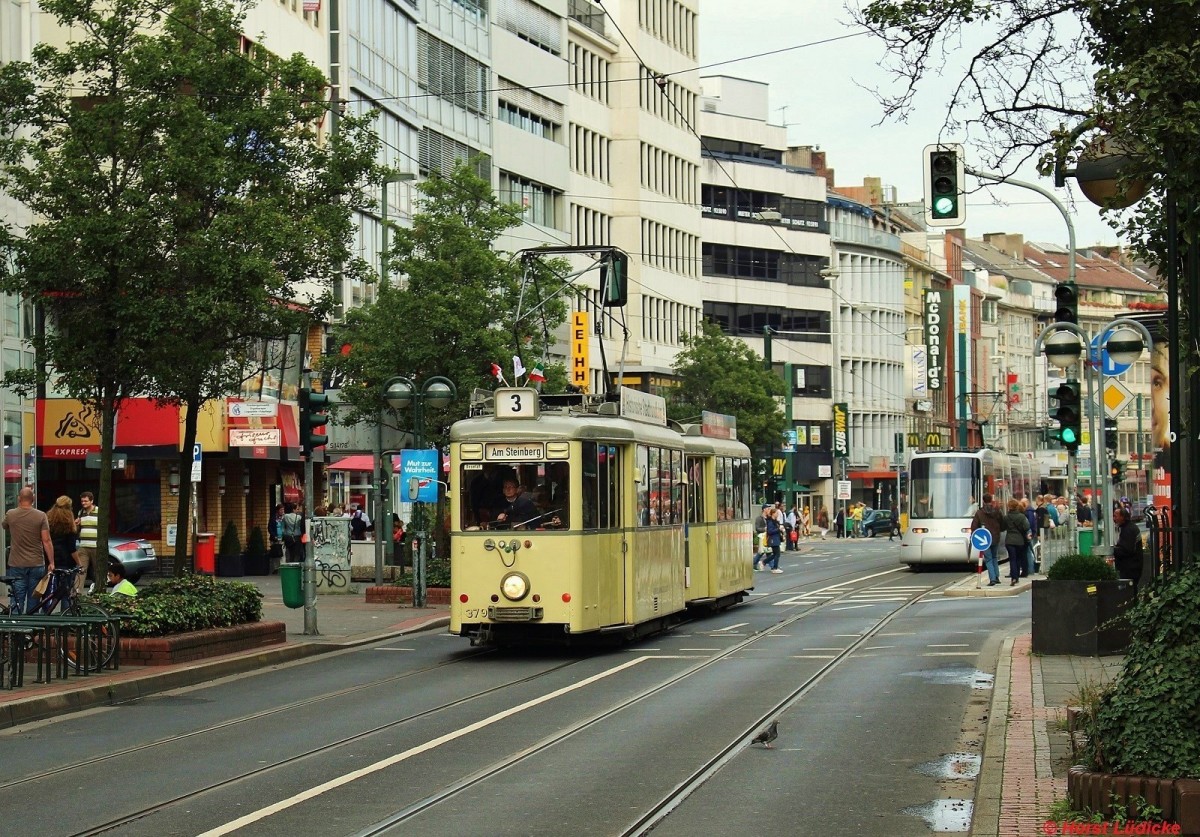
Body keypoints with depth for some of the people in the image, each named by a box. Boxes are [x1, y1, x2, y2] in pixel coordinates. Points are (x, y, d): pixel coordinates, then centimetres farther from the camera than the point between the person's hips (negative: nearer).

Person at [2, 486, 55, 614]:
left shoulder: (10, 514, -2)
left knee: (16, 603, 2)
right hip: (36, 565, 0)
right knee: (33, 603, 7)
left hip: (16, 565, 0)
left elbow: (4, 527, 21)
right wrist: (51, 562, -2)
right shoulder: (41, 516, -6)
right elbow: (46, 541, -8)